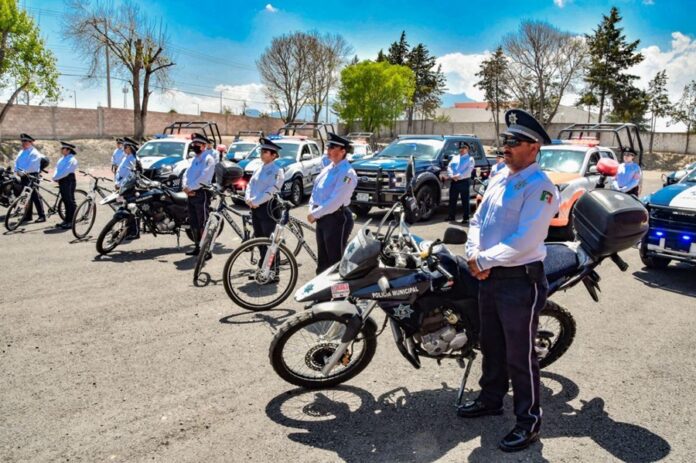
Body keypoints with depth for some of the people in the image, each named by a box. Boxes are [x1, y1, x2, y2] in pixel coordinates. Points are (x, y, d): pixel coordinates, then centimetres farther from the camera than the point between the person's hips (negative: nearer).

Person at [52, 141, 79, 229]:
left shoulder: (72, 160, -11)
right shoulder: (62, 158, 16)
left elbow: (65, 171, -19)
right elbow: (57, 169, 13)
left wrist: (56, 177, -15)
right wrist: (55, 177, -4)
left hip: (68, 181, -9)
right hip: (61, 181, 9)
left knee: (70, 201, -6)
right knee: (66, 201, 12)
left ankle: (71, 221, -4)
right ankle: (67, 220, 18)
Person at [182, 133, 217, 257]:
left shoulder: (208, 159, -6)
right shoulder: (194, 160, 21)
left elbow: (203, 178, -17)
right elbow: (186, 174, 13)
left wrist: (190, 187, -16)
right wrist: (185, 187, -6)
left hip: (201, 193, -8)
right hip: (191, 194, 8)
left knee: (203, 224, -9)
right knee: (193, 223, 12)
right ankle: (197, 247, 22)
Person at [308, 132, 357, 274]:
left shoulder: (347, 173, -15)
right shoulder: (327, 169, 12)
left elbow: (335, 201, -22)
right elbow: (315, 191, 16)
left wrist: (315, 214, -17)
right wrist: (312, 210, 0)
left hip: (337, 219, -9)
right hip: (322, 218, 9)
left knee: (336, 260, -2)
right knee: (322, 260, 17)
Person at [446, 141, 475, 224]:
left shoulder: (470, 159, 1)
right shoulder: (455, 157, 16)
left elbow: (468, 170, -12)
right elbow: (449, 167, 7)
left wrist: (459, 176, -20)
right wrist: (451, 175, -11)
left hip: (464, 182, -5)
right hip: (454, 181, 5)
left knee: (465, 201, -1)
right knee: (452, 200, 9)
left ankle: (466, 218, 4)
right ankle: (452, 216, 19)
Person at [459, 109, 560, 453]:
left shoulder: (540, 187, -16)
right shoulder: (499, 178, 11)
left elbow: (524, 242, -24)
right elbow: (478, 220, 11)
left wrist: (483, 261, -18)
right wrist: (474, 255, -7)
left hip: (521, 280, -8)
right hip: (490, 277, 8)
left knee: (520, 356, 2)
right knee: (491, 346, 21)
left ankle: (528, 420, 19)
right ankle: (491, 399, 39)